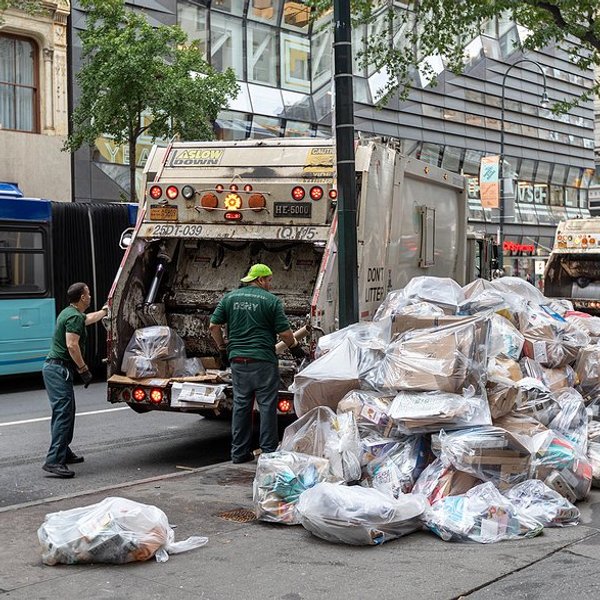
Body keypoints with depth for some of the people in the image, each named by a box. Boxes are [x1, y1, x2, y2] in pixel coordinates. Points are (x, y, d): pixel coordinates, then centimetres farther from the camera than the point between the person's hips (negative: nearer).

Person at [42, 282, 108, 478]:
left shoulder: (69, 313, 19)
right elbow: (72, 345, -23)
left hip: (53, 367, 11)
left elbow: (89, 318, 40)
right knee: (63, 413, -15)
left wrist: (105, 310, 54)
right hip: (59, 369, -11)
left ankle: (63, 453, 29)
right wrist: (83, 369, -17)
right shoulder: (74, 317, -13)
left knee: (65, 411, 19)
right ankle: (54, 461, -21)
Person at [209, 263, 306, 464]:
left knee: (240, 405, 11)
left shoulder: (229, 298, 9)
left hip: (237, 359, 5)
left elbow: (214, 326, 9)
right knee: (267, 405, 2)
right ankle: (269, 451, 5)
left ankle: (239, 452, 14)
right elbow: (284, 332, -7)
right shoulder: (271, 300, -4)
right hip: (263, 361, -5)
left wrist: (223, 349, 20)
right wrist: (295, 348, 11)